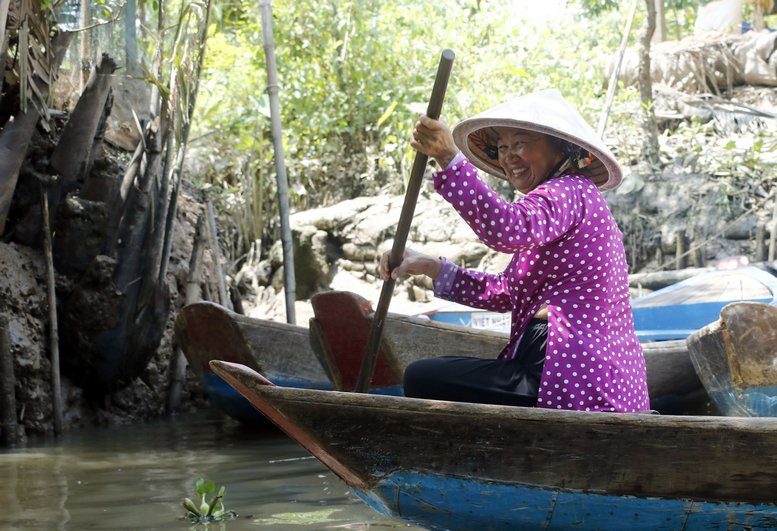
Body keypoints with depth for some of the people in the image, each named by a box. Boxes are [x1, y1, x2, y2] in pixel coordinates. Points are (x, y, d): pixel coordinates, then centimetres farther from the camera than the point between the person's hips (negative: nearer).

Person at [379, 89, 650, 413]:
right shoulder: (569, 196, 23)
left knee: (422, 379, -14)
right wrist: (433, 269, 10)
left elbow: (508, 229, -33)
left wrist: (450, 158, -37)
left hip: (577, 388, -11)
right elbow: (507, 293, 19)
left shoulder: (567, 192, -9)